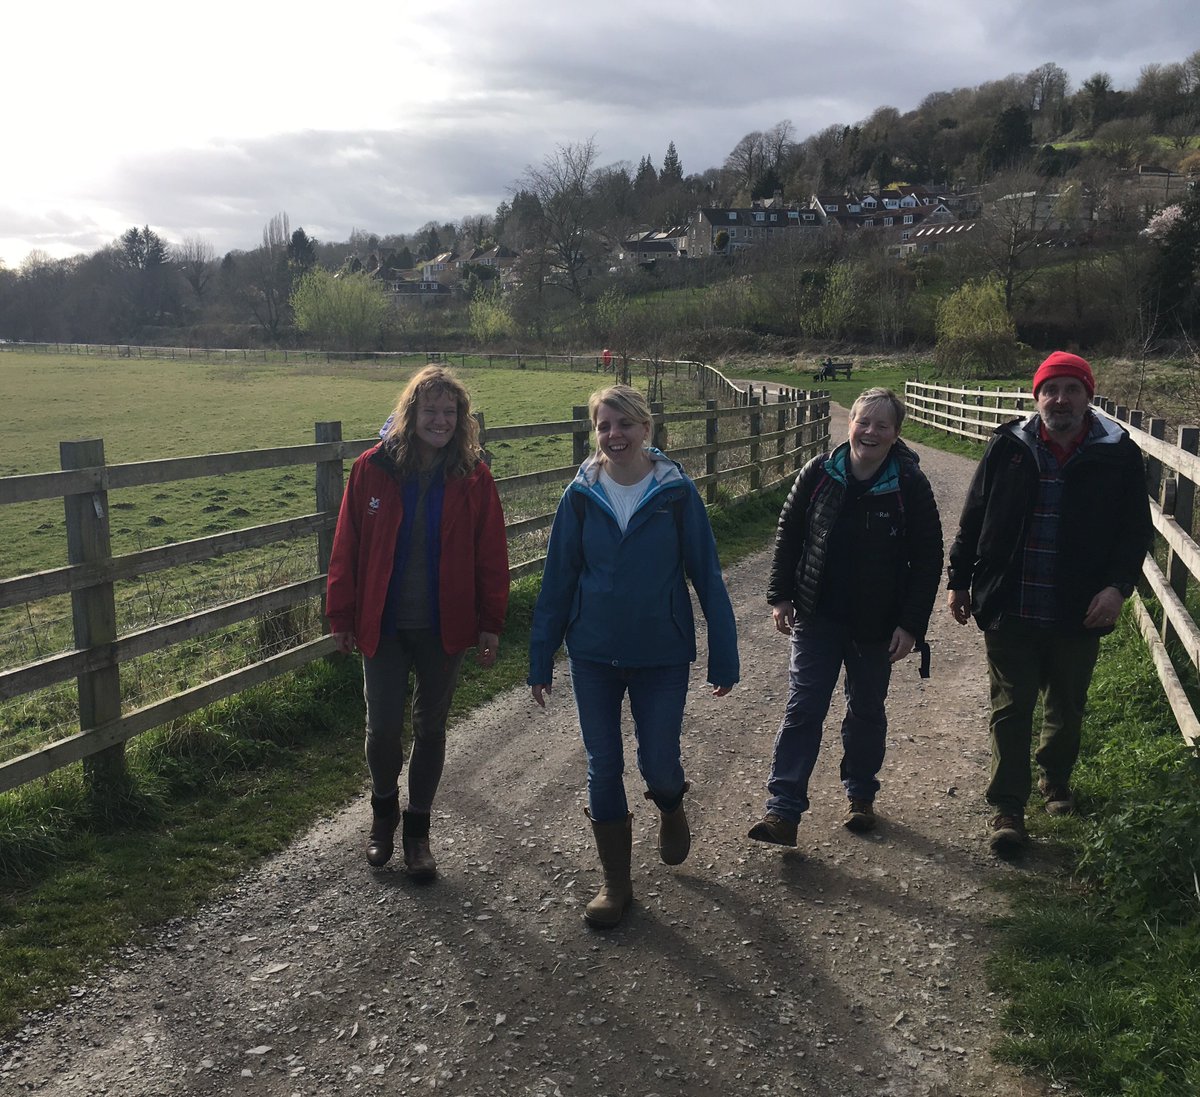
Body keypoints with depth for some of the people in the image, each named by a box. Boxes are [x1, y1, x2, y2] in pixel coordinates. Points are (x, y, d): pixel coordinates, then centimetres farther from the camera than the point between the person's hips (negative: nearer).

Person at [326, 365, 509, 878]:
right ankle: (383, 811, 34)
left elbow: (491, 555, -2)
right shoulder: (373, 469, -6)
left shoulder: (473, 478, -5)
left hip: (444, 628, 1)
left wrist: (490, 624, -4)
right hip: (383, 626, 0)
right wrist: (342, 617, -1)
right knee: (383, 727, 3)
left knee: (431, 727, 13)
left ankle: (417, 828, 31)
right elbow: (347, 547, -2)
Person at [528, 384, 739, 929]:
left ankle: (671, 810, 43)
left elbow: (707, 576, -4)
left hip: (662, 655, -2)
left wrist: (723, 657, -3)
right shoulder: (581, 496, -3)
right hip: (593, 656, 2)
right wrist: (541, 659, 3)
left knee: (659, 766, 4)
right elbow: (557, 580, 2)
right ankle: (616, 883, 26)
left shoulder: (677, 493, -8)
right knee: (603, 767, 8)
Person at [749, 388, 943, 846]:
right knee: (802, 710, -2)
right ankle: (783, 810, 0)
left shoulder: (911, 486, -9)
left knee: (867, 712, 15)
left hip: (876, 625, 0)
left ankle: (860, 795, 34)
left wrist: (911, 624, -9)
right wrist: (780, 596, 1)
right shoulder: (818, 474, -5)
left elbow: (927, 561, -5)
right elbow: (788, 535, 5)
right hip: (817, 618, 1)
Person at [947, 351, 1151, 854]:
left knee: (1067, 708, 19)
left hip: (1079, 615, 1)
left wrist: (1118, 585, -14)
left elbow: (1136, 529, 0)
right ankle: (1007, 809, 11)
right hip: (1009, 610, -1)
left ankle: (1056, 780, 43)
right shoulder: (1008, 447, -2)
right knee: (1011, 710, 3)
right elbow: (973, 519, 5)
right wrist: (959, 581, 5)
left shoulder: (1117, 454, -4)